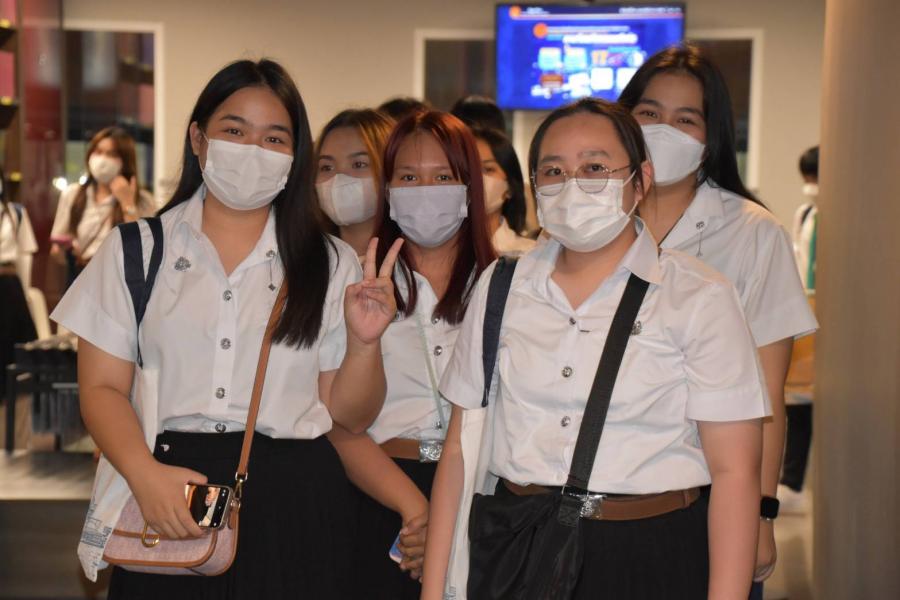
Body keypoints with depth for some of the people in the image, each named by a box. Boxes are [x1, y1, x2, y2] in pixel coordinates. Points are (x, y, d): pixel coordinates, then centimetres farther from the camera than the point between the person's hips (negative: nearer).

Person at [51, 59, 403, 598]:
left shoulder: (331, 263, 8)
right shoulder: (137, 250, 6)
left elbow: (350, 415, 7)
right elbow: (103, 387, 0)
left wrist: (364, 343, -11)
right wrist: (145, 473, -16)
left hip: (295, 510, 1)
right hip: (169, 507, 0)